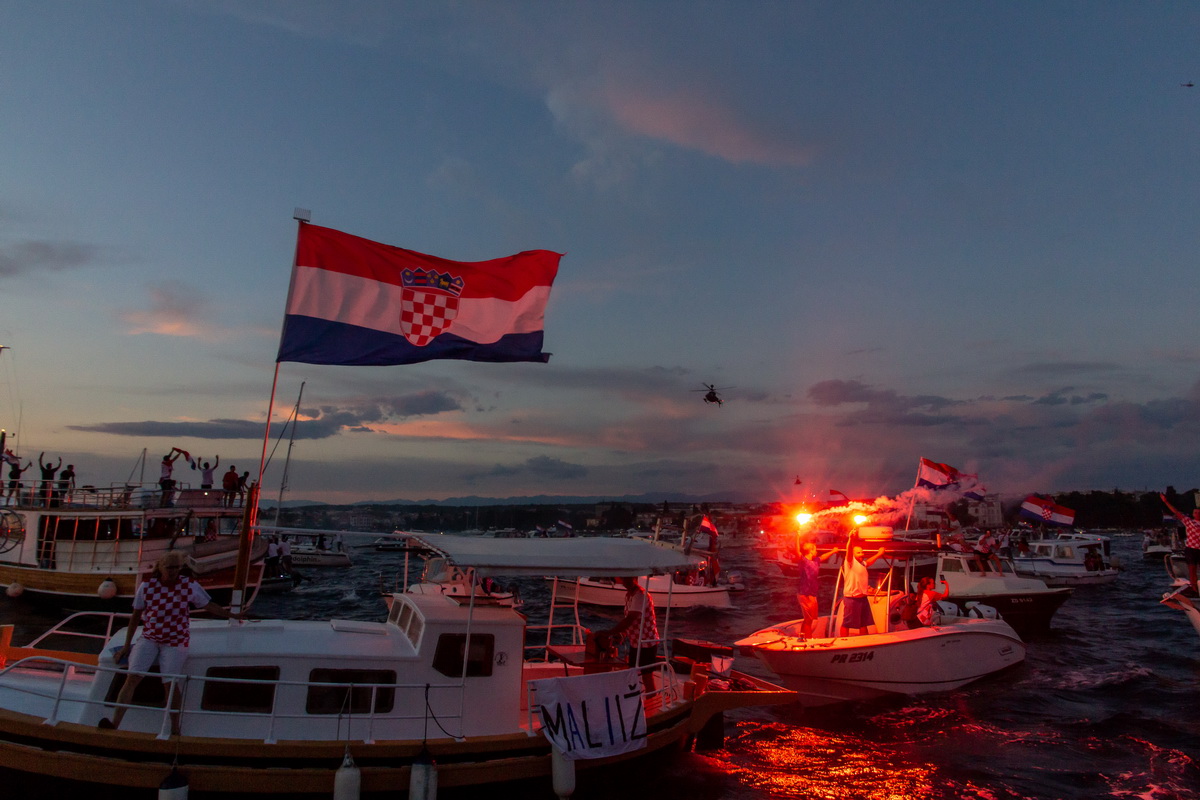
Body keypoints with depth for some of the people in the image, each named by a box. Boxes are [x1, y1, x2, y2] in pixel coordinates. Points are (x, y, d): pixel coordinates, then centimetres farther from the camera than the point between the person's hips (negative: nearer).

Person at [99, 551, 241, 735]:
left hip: (175, 641, -2)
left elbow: (209, 605, 7)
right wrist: (127, 646, 9)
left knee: (171, 683, -9)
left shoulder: (190, 586, -5)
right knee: (132, 678, -15)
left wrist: (231, 616, 9)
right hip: (149, 638, 2)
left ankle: (175, 728, 6)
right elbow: (135, 616, 7)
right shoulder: (147, 586, -3)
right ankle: (114, 723, -13)